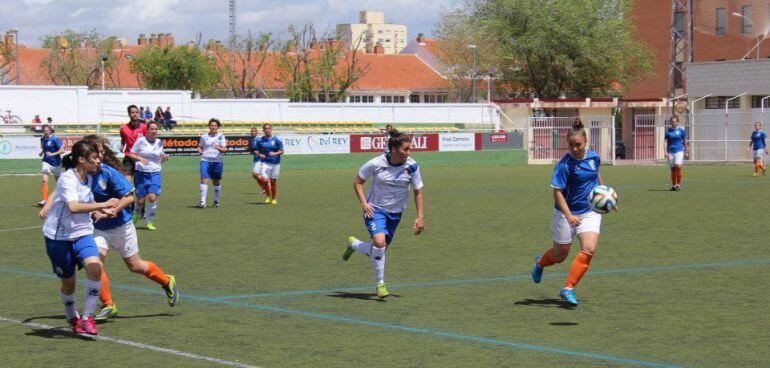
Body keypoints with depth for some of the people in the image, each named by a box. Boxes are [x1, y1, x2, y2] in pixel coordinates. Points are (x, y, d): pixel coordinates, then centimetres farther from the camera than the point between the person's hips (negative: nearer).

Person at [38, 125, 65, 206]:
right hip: (46, 162, 3)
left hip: (56, 162, -3)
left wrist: (52, 154, -27)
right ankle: (44, 200, -15)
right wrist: (41, 152, 5)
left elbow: (62, 150, -17)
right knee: (44, 180, -14)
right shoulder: (42, 139, 2)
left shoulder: (54, 139, -14)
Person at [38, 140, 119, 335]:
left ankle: (87, 317, -12)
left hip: (82, 233, 5)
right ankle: (73, 319, 35)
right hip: (58, 236, -5)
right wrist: (102, 205, -33)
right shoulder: (67, 178, -17)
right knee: (68, 282, 6)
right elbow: (74, 207, -34)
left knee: (94, 267, -23)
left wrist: (102, 212, 5)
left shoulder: (89, 179, 7)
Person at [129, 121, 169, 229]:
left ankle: (149, 222, 2)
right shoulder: (141, 141, -4)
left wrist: (164, 157, -4)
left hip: (155, 173, 2)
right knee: (140, 200, 0)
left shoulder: (159, 143, 7)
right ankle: (136, 215, 35)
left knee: (153, 197, -15)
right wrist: (140, 158, -18)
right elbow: (131, 154, 0)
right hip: (141, 173, -2)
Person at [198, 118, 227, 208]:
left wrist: (218, 147, -27)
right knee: (204, 180, -12)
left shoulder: (221, 137, 1)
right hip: (205, 160, 1)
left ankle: (216, 201, 25)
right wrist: (200, 151, 2)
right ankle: (203, 202, -13)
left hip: (217, 161, -1)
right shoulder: (204, 136, 8)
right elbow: (200, 146, 24)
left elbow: (224, 150, -8)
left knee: (216, 182, 9)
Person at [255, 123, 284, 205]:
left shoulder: (276, 140, -3)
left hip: (275, 163, 0)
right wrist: (260, 154, -9)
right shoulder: (260, 140, 2)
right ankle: (268, 195, 14)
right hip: (266, 162, 0)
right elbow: (257, 150, 13)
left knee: (273, 181, 5)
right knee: (265, 180, -14)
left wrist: (275, 153, -22)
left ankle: (274, 198, 24)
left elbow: (281, 151, -3)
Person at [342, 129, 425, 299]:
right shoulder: (376, 164, -16)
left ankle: (353, 244, 39)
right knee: (379, 242, -25)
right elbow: (357, 182, -1)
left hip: (395, 213, 4)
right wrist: (364, 203, -14)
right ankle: (380, 284, -9)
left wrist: (419, 217, -1)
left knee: (380, 250, 7)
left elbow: (418, 192, 3)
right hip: (375, 209, -4)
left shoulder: (412, 166, -10)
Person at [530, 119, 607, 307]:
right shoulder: (564, 164, -19)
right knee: (560, 255, 11)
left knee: (589, 249, -18)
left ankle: (568, 288, -10)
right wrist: (569, 216, -32)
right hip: (566, 214, -4)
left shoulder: (594, 157, -3)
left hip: (590, 212, 4)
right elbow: (557, 192, -21)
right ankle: (539, 263, 47)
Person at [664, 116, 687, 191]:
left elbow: (685, 142, 10)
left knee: (678, 166, -20)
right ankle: (674, 185, 15)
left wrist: (686, 152, 11)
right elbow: (666, 142, 6)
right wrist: (665, 151, -6)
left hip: (679, 150, -2)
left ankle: (679, 184, -11)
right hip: (670, 151, 2)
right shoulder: (668, 131, 8)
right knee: (673, 169, 4)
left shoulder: (681, 130, 4)